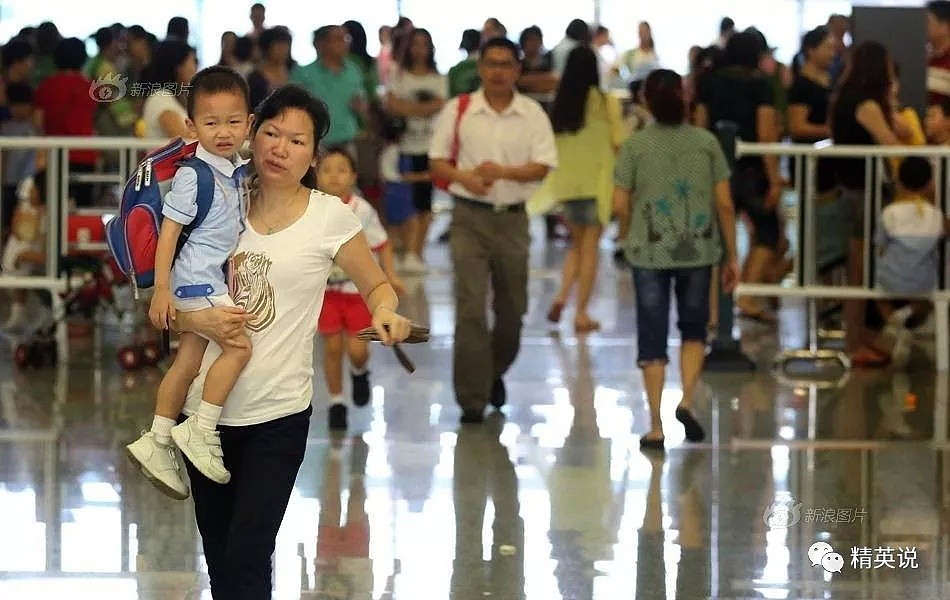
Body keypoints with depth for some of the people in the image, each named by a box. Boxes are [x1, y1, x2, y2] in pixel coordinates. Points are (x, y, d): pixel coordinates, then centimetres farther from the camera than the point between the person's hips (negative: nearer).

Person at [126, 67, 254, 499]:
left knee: (187, 363, 13)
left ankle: (156, 443, 21)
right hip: (198, 280, -9)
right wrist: (161, 289, -18)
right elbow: (169, 231, -16)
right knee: (240, 346, -19)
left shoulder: (238, 171, 7)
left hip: (217, 280, 9)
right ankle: (201, 431, -12)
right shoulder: (193, 176, -17)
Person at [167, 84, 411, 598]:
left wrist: (386, 315, -14)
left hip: (277, 417, -3)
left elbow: (377, 286, 8)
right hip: (205, 410, 3)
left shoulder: (329, 217, -4)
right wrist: (199, 320, -14)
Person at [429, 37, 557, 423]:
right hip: (470, 217, -2)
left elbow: (543, 167, -4)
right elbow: (437, 160, 3)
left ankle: (494, 373, 38)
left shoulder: (532, 115, 3)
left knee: (512, 308, 11)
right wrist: (464, 177, -17)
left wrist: (503, 171, -19)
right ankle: (472, 398, -5)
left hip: (513, 218, 2)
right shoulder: (459, 111, 1)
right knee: (470, 308, -10)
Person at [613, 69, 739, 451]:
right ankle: (687, 401, -2)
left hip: (650, 252, -1)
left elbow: (620, 205, -5)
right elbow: (725, 204, -1)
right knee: (694, 329, 19)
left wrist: (628, 238, 15)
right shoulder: (706, 143, -1)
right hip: (698, 250, 1)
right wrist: (732, 257, 7)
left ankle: (656, 426, 5)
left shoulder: (636, 146, -4)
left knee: (652, 337, 5)